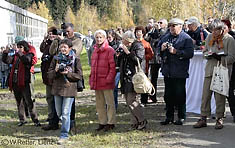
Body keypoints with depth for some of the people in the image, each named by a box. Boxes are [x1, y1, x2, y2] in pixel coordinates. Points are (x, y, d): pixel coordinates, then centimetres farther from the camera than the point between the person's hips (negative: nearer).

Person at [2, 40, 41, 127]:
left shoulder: (29, 54, -2)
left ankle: (35, 120, -3)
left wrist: (19, 53, -26)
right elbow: (6, 60, 7)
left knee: (29, 102, -7)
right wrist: (5, 53, -8)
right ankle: (22, 119, 23)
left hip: (24, 82, -6)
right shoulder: (15, 56, 15)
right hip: (15, 82, 6)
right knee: (19, 102, 13)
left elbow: (27, 60, -23)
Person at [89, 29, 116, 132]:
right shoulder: (95, 51, 15)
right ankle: (102, 122, 21)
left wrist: (109, 79, -17)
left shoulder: (109, 50, -6)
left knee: (109, 103, 0)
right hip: (96, 82, 7)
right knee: (99, 104, 12)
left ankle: (111, 123, 6)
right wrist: (91, 79, 13)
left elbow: (113, 67, -10)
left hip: (106, 82, -7)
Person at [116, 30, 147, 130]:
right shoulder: (125, 48, 17)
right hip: (125, 78, 8)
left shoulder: (138, 47, -5)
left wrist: (128, 52, -18)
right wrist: (118, 56, 2)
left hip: (133, 77, -8)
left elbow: (138, 60, -18)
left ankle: (142, 121, 0)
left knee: (131, 101, -13)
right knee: (128, 101, 7)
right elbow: (120, 63, 21)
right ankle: (135, 122, 13)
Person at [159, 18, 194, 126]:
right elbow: (158, 49, 18)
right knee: (168, 95, 11)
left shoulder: (186, 38, -7)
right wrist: (162, 48, -4)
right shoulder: (166, 37, 13)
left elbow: (190, 53, -17)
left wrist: (176, 51, -22)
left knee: (180, 95, 2)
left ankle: (181, 117, 13)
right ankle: (169, 116, 22)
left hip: (180, 72, -6)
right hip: (167, 71, 6)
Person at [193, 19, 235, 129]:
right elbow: (205, 52, 17)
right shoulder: (209, 37, 10)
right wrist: (208, 54, -6)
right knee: (205, 95, 2)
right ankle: (203, 118, 9)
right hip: (210, 70, 4)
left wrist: (220, 58, -22)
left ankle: (219, 119, 12)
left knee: (220, 96, 0)